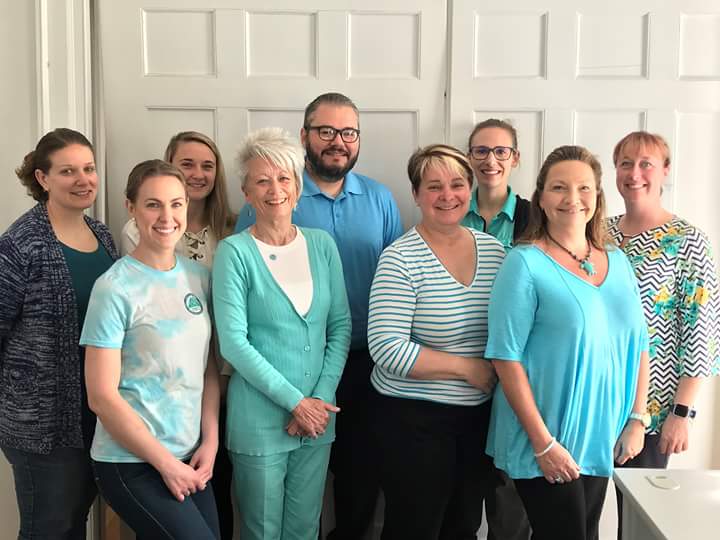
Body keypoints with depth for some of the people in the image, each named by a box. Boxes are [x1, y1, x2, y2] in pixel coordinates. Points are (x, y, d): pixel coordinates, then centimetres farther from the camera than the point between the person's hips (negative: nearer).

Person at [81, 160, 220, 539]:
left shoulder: (200, 276, 4)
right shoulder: (115, 288, -12)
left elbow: (209, 367, 9)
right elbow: (102, 396, -13)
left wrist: (210, 441, -2)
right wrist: (166, 462, -10)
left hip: (192, 457, 5)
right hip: (131, 463, -5)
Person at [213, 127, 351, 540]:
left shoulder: (322, 245, 4)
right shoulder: (235, 252, -8)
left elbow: (341, 326, 3)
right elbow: (233, 342, -13)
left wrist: (322, 397, -7)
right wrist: (295, 401, -14)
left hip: (317, 416, 4)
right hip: (259, 420, -4)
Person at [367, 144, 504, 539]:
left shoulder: (495, 251, 3)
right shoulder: (400, 259, -14)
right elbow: (387, 350, -20)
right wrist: (467, 367, -17)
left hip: (480, 414, 5)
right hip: (414, 418, -5)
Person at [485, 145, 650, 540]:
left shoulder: (617, 262, 6)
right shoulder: (525, 263, -12)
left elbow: (638, 345, 12)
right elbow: (506, 358, -16)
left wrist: (637, 419, 5)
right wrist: (543, 442, -17)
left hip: (602, 440, 6)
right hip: (546, 445, -6)